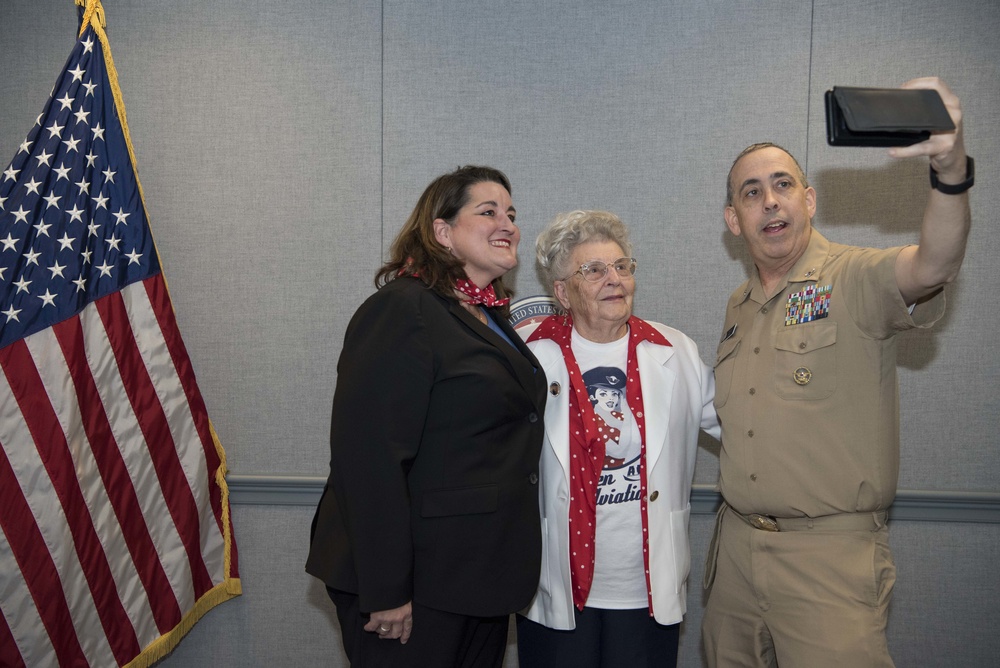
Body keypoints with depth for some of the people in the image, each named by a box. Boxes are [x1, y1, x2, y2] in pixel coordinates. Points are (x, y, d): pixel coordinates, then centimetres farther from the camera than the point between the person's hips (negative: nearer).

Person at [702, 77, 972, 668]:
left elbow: (934, 265, -32)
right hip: (736, 546, 6)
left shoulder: (855, 281, -10)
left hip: (830, 556, -6)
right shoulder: (740, 307, 10)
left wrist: (950, 167, -49)